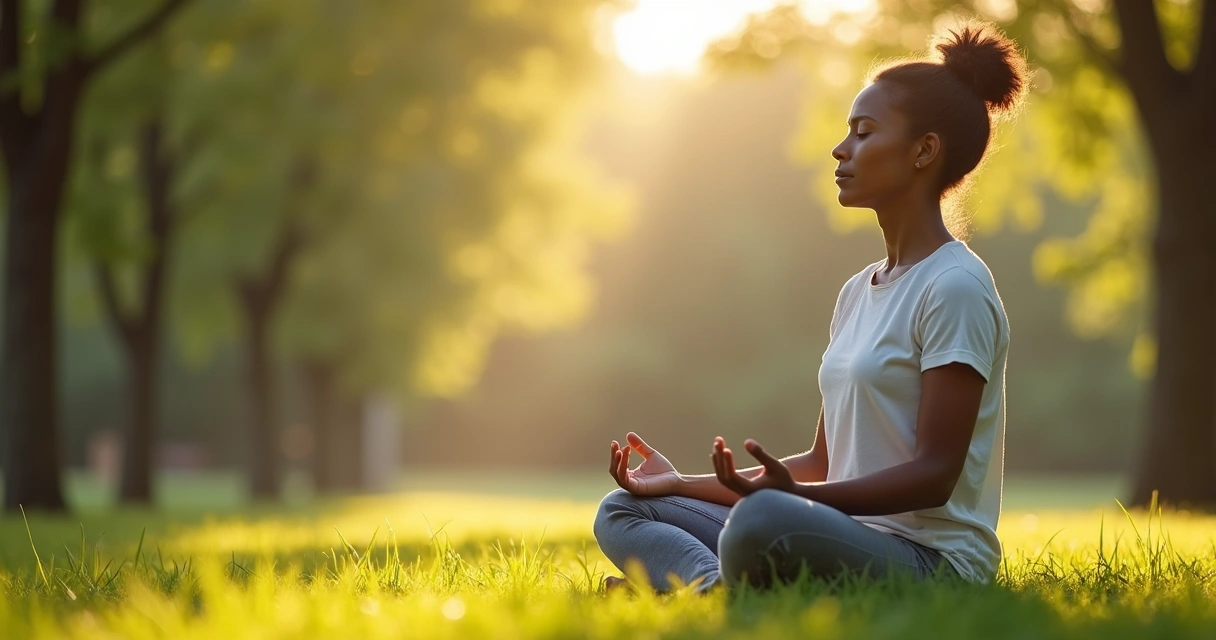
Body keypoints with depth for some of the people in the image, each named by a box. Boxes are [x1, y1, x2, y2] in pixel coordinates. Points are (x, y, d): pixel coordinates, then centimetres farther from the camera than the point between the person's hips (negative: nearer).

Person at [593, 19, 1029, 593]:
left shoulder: (954, 287, -10)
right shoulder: (857, 292, 18)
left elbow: (936, 473, -15)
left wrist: (791, 494, -27)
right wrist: (683, 484, 11)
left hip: (931, 560, -9)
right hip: (845, 536, 9)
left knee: (764, 521, -40)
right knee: (622, 512, 6)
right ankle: (723, 587, -19)